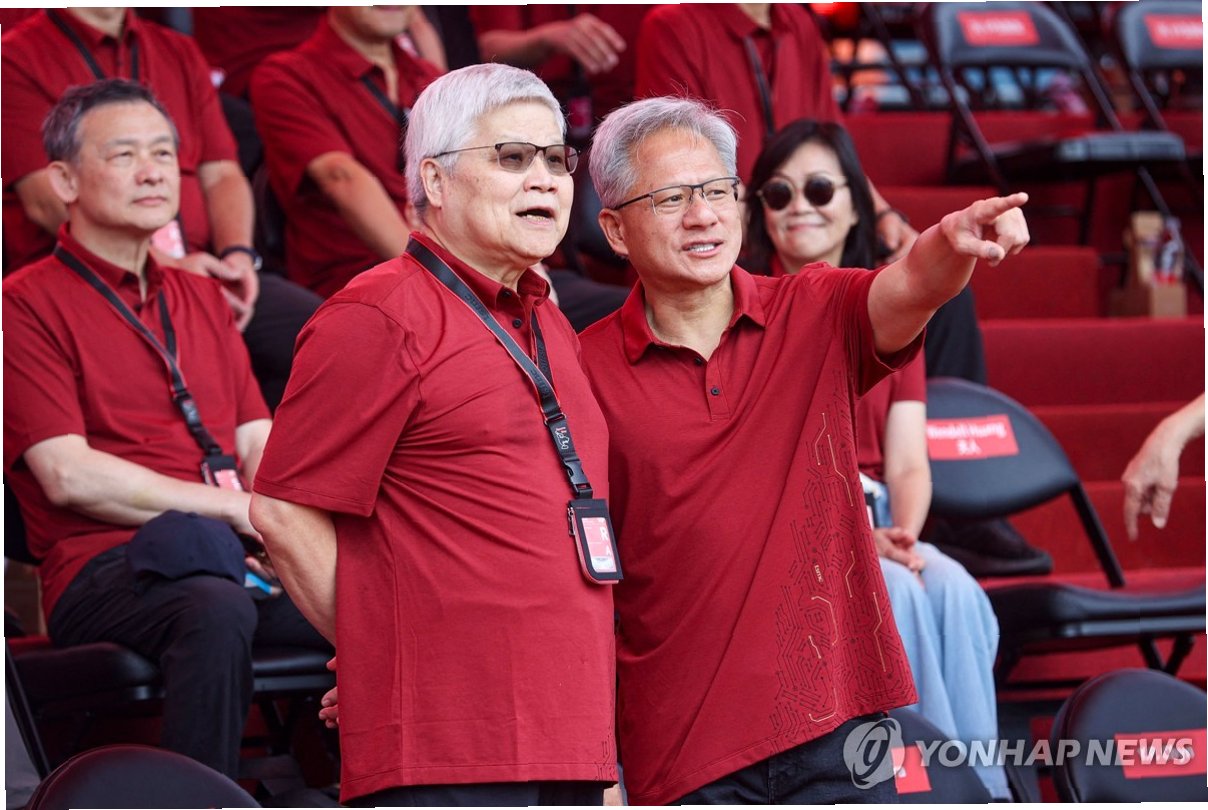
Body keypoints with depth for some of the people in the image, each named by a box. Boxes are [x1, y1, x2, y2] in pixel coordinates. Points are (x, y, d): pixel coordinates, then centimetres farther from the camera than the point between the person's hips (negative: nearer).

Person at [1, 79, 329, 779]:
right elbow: (69, 475, -7)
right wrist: (236, 508, -9)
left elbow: (260, 445, 19)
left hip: (245, 563, 6)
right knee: (215, 608, -40)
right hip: (102, 575, -6)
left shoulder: (203, 299, 26)